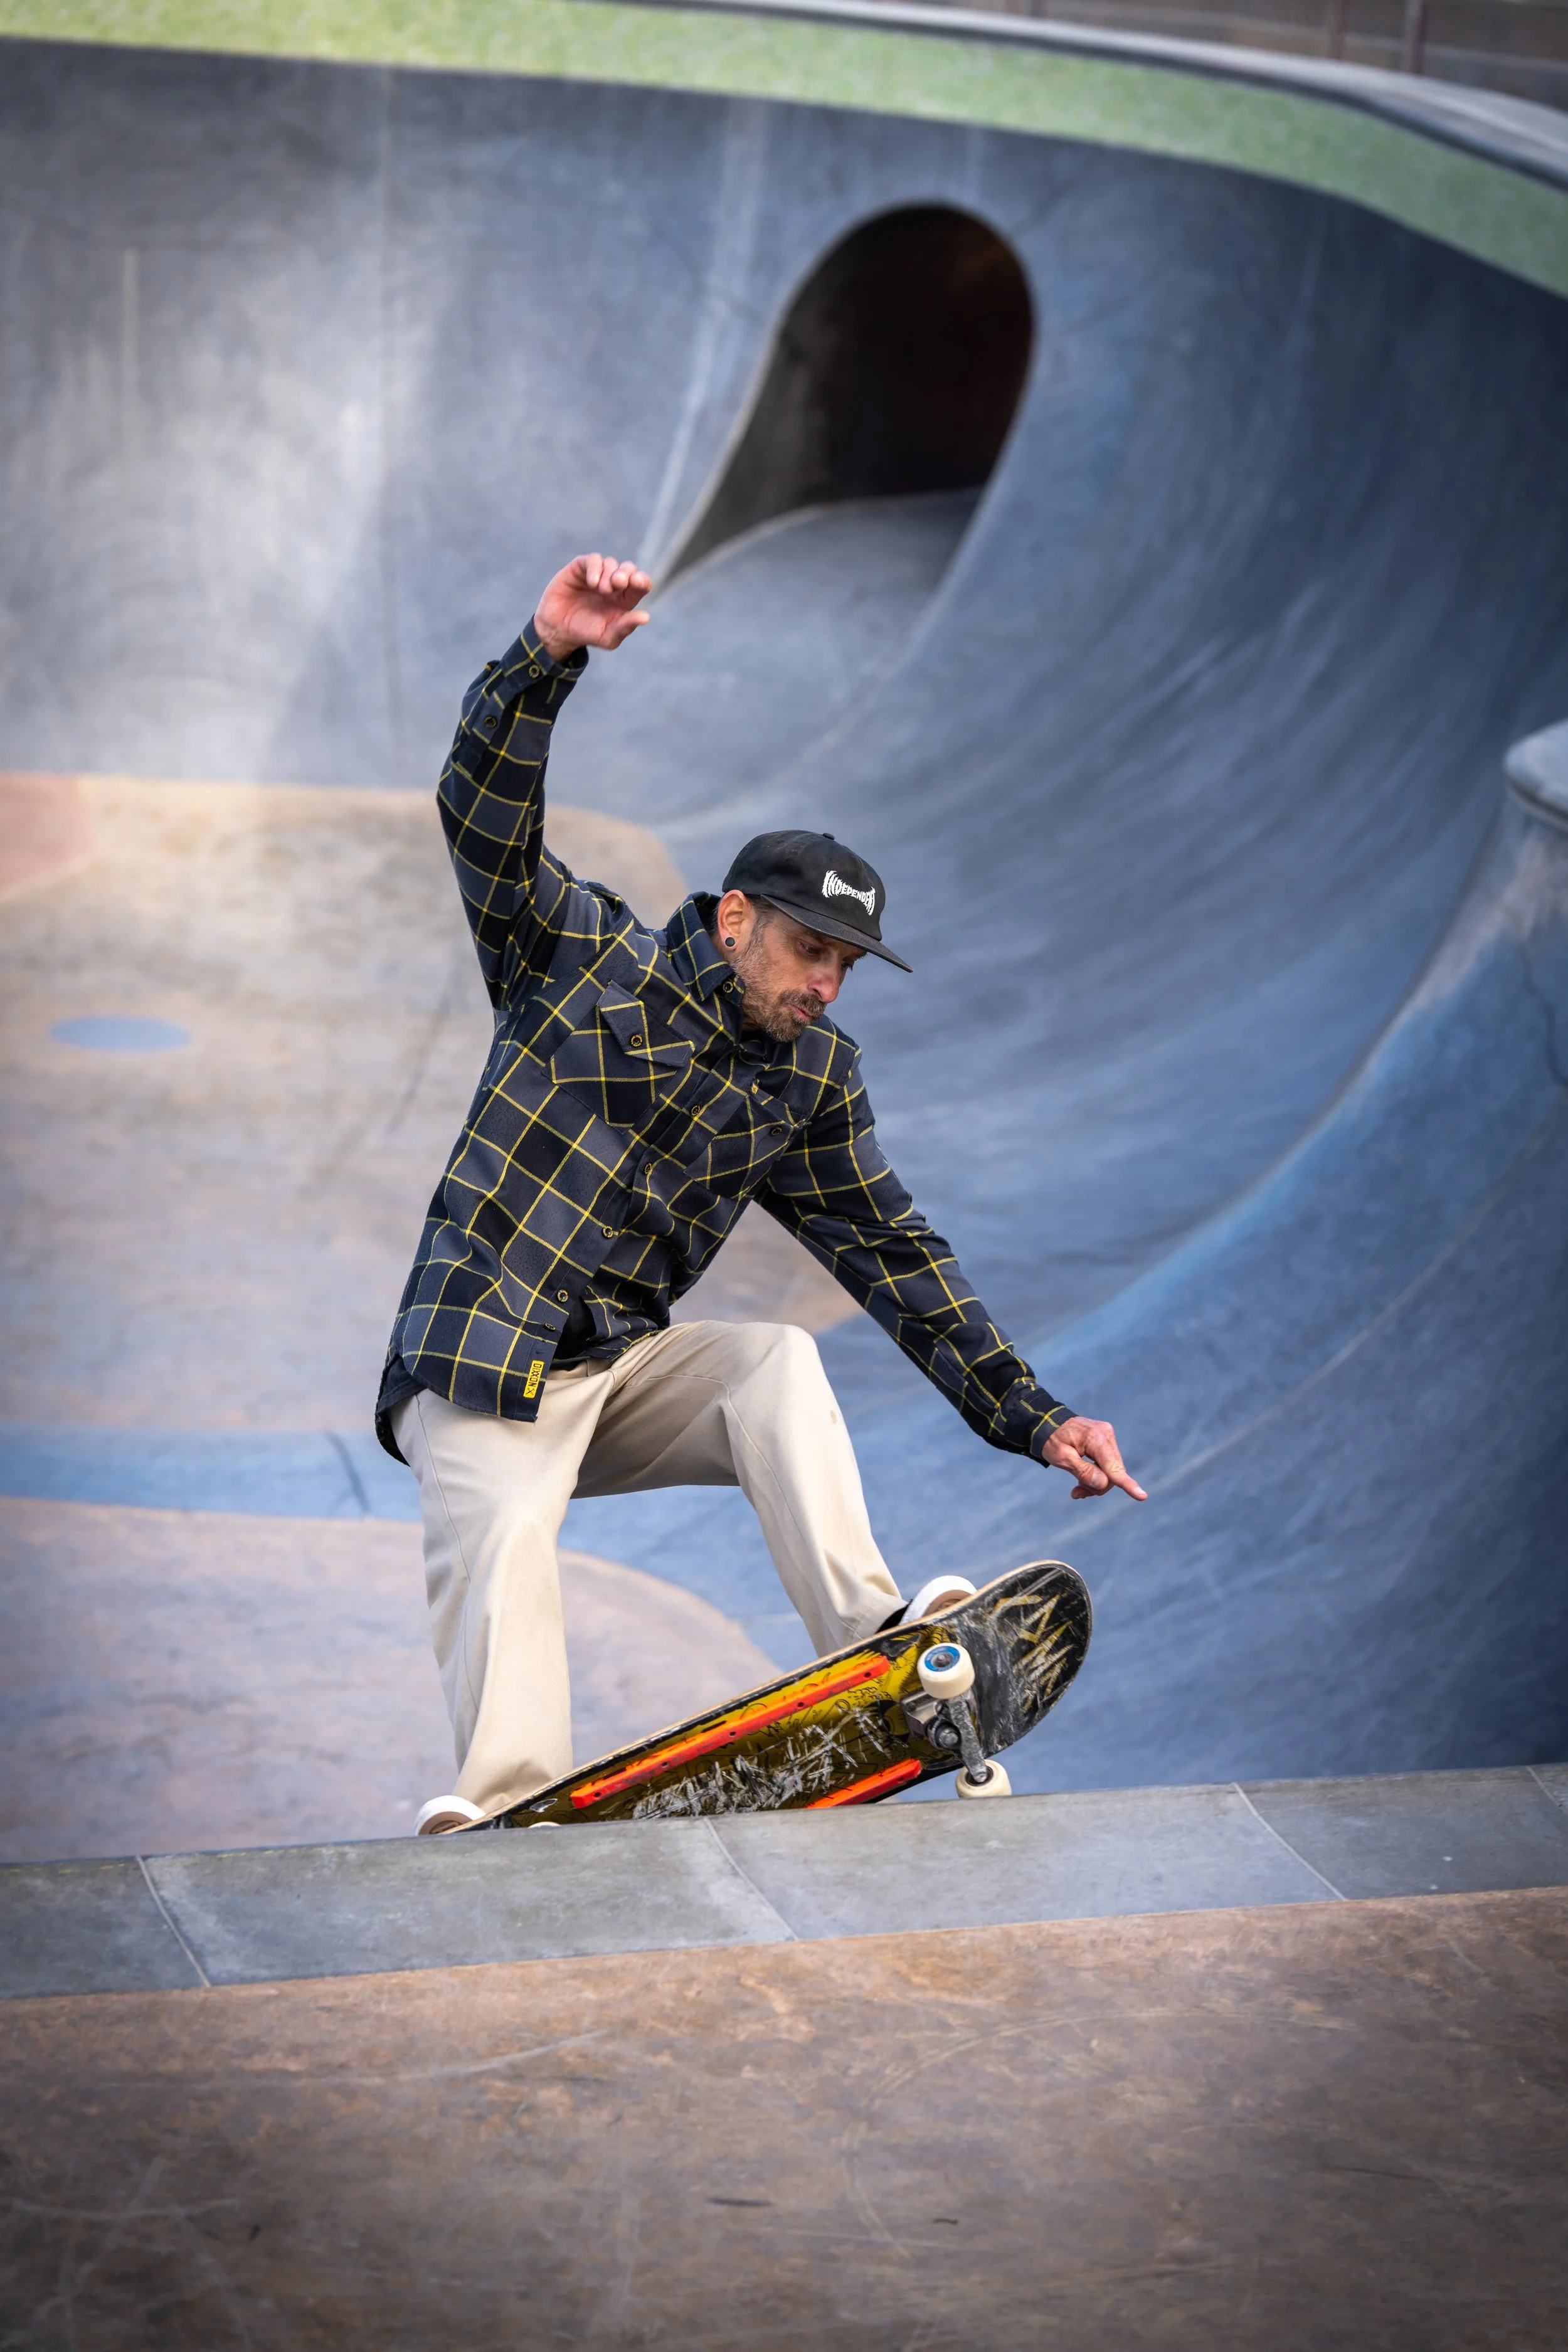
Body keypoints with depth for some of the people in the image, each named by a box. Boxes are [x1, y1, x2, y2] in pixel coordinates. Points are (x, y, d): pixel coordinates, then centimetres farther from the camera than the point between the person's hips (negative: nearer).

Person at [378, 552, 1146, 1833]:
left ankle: (871, 1635, -32)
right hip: (479, 1362, -4)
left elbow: (894, 1249, 8)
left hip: (625, 1369, 4)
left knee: (778, 1359, -24)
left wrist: (1032, 1418, 1)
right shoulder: (585, 952, -2)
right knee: (502, 1539, -30)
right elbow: (488, 813, -13)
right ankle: (509, 1815, -42)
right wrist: (550, 656, -31)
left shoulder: (816, 1077, 9)